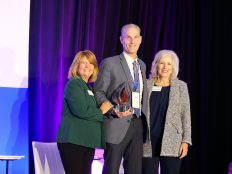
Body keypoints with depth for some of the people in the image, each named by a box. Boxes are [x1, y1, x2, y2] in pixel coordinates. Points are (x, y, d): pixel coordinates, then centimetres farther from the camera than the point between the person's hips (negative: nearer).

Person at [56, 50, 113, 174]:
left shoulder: (89, 87, 21)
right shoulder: (74, 84, -7)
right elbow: (80, 111, -21)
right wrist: (100, 111, -6)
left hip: (87, 141, 9)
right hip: (73, 140, -9)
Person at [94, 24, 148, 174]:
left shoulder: (142, 65, 17)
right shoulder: (109, 63, -3)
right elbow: (98, 92, -4)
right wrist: (114, 110, -19)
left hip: (137, 125, 6)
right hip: (117, 125, -6)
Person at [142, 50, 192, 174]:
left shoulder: (180, 86, 6)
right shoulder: (146, 85, 8)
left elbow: (186, 115, 3)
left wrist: (186, 140, -5)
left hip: (171, 142, -1)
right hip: (148, 142, 1)